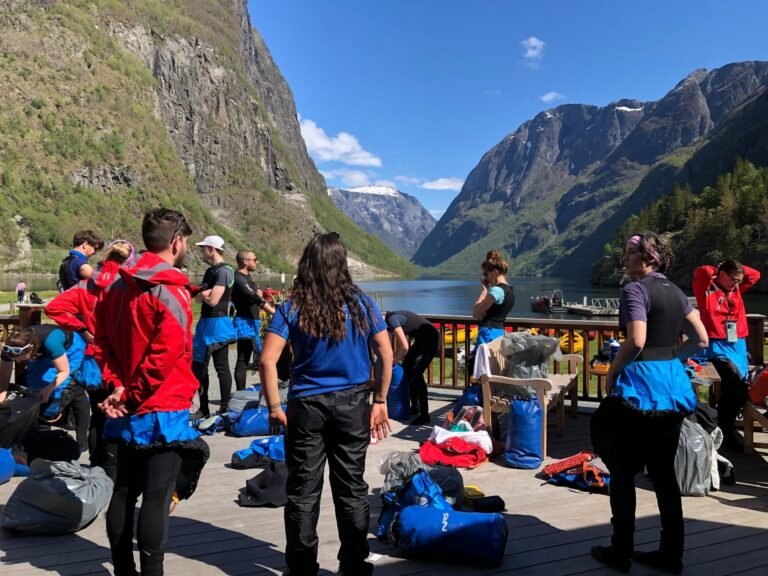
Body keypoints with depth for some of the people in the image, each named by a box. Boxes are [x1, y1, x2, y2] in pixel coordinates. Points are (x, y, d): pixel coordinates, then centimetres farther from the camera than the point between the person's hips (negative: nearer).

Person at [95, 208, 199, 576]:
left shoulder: (119, 286, 8)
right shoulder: (171, 291, -16)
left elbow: (103, 340, 9)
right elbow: (165, 355, -22)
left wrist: (118, 387, 1)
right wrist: (132, 396, -11)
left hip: (127, 411, 8)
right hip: (163, 411, -8)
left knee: (124, 492, 16)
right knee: (156, 498, -2)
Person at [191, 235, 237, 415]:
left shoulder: (224, 271, -16)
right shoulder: (211, 271, 14)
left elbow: (213, 300, -24)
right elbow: (199, 297, 11)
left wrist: (203, 294, -4)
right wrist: (204, 294, -10)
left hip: (216, 324, -10)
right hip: (207, 323, 10)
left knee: (221, 367, -2)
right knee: (198, 366, 14)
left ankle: (225, 408, 8)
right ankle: (204, 409, 22)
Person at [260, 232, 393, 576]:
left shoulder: (292, 309, -6)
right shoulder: (361, 304, -2)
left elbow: (267, 360, -13)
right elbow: (386, 355, -1)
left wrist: (274, 408, -5)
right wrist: (380, 401, 7)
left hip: (306, 406, -1)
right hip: (352, 404, 1)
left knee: (303, 491, 10)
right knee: (352, 488, 12)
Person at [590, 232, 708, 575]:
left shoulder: (635, 290, -11)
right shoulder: (675, 292, 12)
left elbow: (636, 342, -22)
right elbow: (701, 341, 12)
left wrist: (611, 374, -9)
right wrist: (669, 358, 15)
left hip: (640, 384, -8)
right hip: (673, 383, 8)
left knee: (622, 472, 5)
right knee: (664, 473, 14)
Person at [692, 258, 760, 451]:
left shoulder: (735, 289, 16)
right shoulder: (707, 290, -4)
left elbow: (755, 275, 24)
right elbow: (701, 272, -21)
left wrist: (736, 267, 12)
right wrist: (718, 269, -2)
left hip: (738, 345, 7)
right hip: (718, 346, -7)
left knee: (739, 390, 2)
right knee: (735, 380, -26)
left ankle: (725, 431, 17)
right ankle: (726, 433, -14)